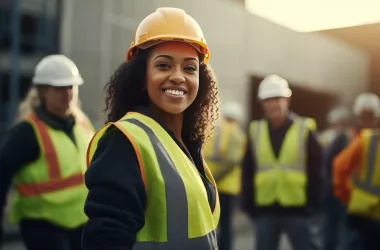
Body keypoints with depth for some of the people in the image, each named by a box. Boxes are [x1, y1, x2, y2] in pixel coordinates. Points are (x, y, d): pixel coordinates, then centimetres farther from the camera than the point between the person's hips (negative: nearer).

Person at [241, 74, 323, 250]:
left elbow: (315, 170, -1)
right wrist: (248, 204, 1)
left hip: (298, 209, -2)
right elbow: (247, 171, 7)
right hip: (264, 210, 2)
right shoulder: (255, 131, 5)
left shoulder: (305, 130, -1)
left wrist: (312, 203, -7)